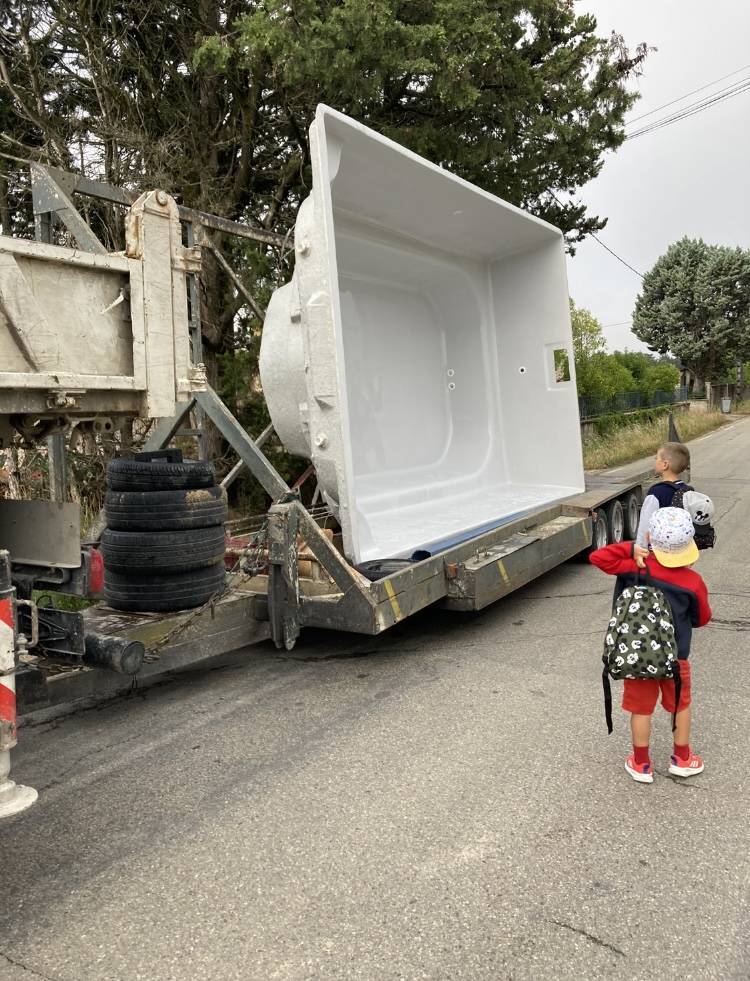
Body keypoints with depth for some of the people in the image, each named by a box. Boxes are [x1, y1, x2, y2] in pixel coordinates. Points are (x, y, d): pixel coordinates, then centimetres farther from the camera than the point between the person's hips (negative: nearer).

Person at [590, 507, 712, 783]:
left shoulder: (635, 566, -18)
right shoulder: (693, 582, -16)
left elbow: (598, 557, -18)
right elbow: (701, 619, -1)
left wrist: (631, 549, -15)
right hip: (675, 657, 0)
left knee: (641, 709, 13)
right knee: (681, 705, 23)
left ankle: (641, 764, 27)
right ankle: (682, 759, 38)